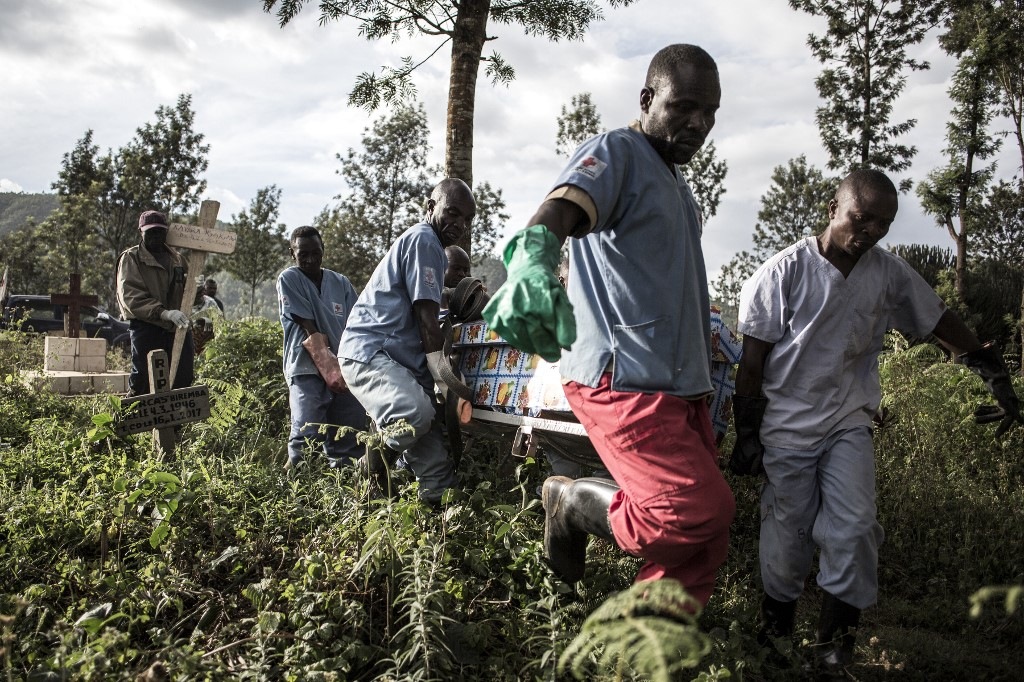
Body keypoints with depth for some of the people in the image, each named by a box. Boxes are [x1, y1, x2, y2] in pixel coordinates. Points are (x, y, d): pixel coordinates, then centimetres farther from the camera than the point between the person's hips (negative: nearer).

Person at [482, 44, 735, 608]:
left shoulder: (676, 185, 23)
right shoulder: (616, 153, -5)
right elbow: (558, 210, -27)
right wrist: (532, 262, -51)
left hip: (681, 387, 9)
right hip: (623, 380, -9)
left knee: (705, 545, 7)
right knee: (701, 513, -20)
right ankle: (575, 503, 3)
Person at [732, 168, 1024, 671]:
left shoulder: (889, 273, 0)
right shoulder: (786, 271, -11)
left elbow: (940, 321, 14)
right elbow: (752, 360, -9)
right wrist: (747, 433, -8)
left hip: (849, 423, 3)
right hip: (787, 426, -3)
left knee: (853, 528, -8)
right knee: (787, 532, 5)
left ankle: (836, 638, 9)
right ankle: (776, 624, 27)